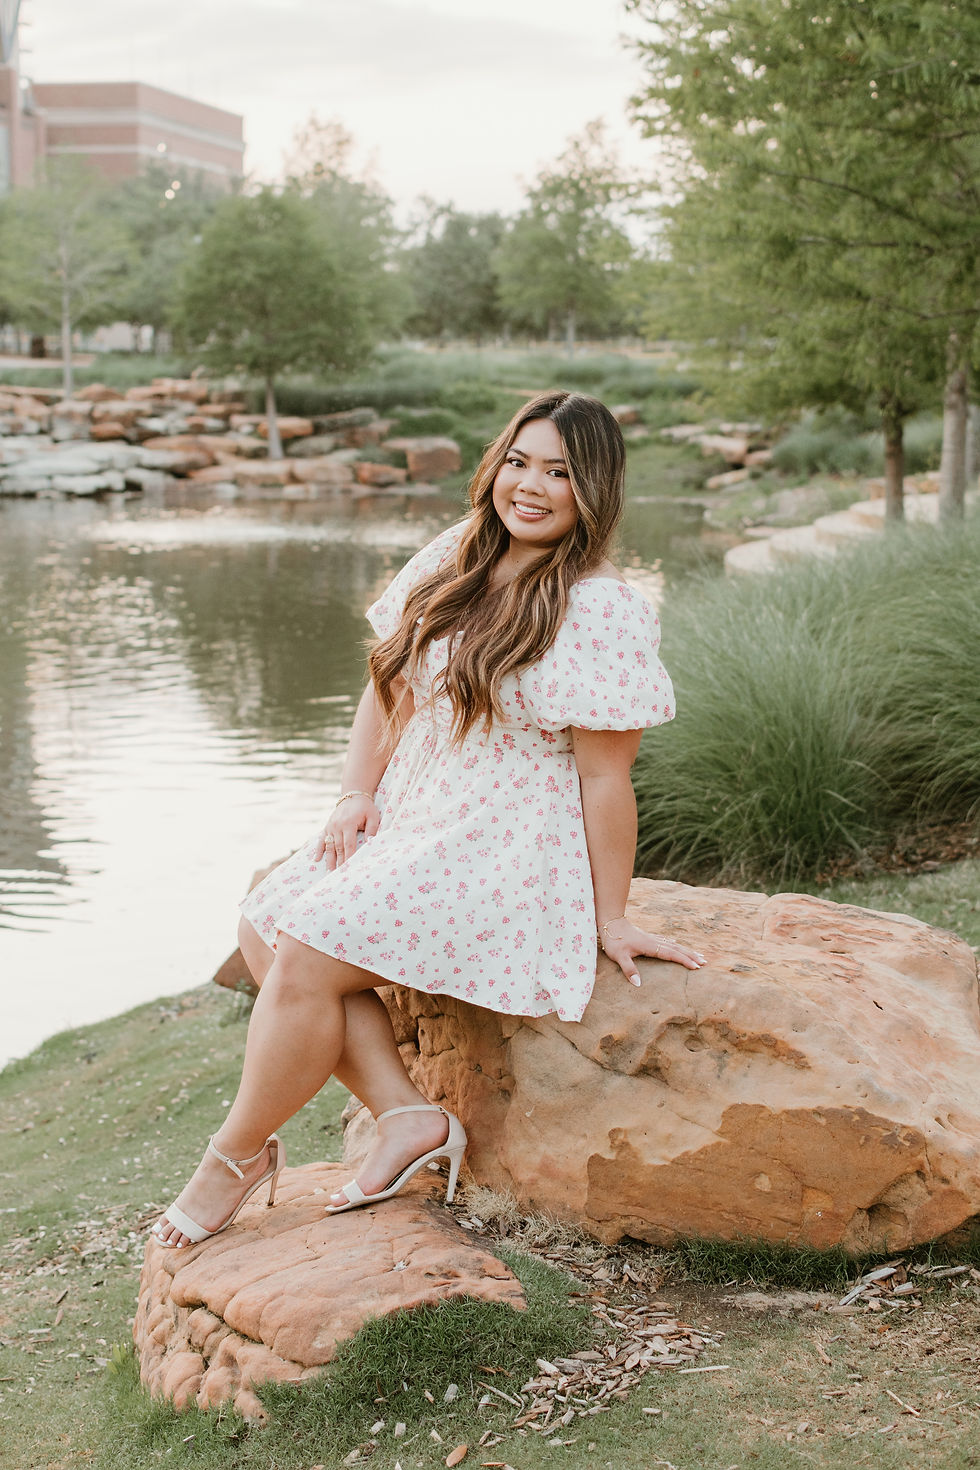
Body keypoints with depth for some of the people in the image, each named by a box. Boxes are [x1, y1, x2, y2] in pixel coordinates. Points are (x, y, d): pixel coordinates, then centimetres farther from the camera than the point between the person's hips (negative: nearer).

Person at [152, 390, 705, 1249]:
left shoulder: (602, 612, -17)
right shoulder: (456, 559, 5)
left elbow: (605, 778, -15)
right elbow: (390, 685, 15)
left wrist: (609, 919, -11)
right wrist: (359, 795, 3)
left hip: (502, 856, -8)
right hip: (407, 824, 9)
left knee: (306, 957, -19)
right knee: (266, 928, -8)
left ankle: (239, 1155, 3)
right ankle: (408, 1118, -7)